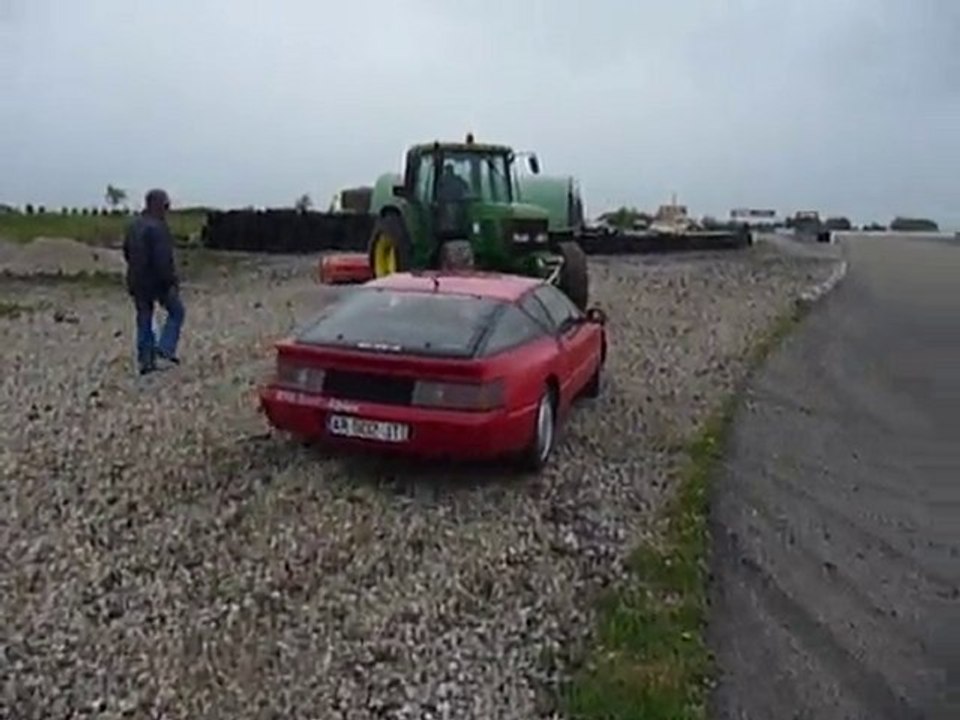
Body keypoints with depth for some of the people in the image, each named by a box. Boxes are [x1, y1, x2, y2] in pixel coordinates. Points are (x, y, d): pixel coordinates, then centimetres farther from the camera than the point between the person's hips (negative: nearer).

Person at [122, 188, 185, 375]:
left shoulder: (134, 225, 9)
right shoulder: (158, 228, -19)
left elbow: (126, 252, 17)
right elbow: (163, 260, -24)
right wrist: (171, 283, -20)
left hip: (137, 282, 8)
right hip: (157, 281, -7)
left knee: (144, 321, 12)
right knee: (176, 312, 13)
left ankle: (145, 361, 16)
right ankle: (165, 347, 3)